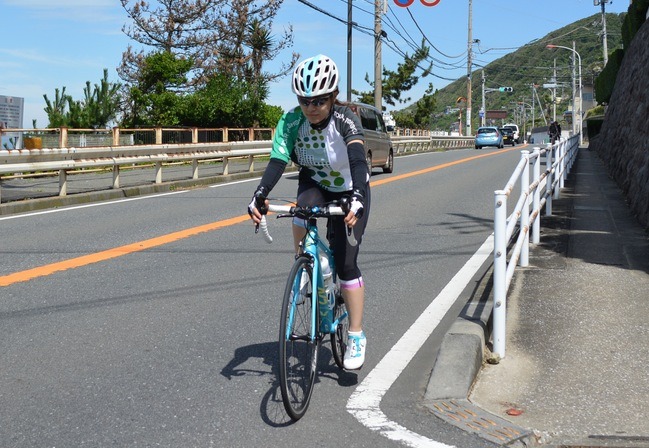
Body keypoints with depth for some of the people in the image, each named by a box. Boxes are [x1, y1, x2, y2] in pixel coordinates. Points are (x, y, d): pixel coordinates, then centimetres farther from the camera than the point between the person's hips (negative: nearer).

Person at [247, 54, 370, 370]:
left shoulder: (345, 120, -29)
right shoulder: (291, 121, -21)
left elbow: (358, 161, -42)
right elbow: (277, 162, -30)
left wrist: (357, 200, -59)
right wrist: (259, 196, -47)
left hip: (349, 191, -2)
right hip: (314, 185, 2)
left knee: (345, 262, -12)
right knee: (305, 207, -35)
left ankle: (357, 336, 1)